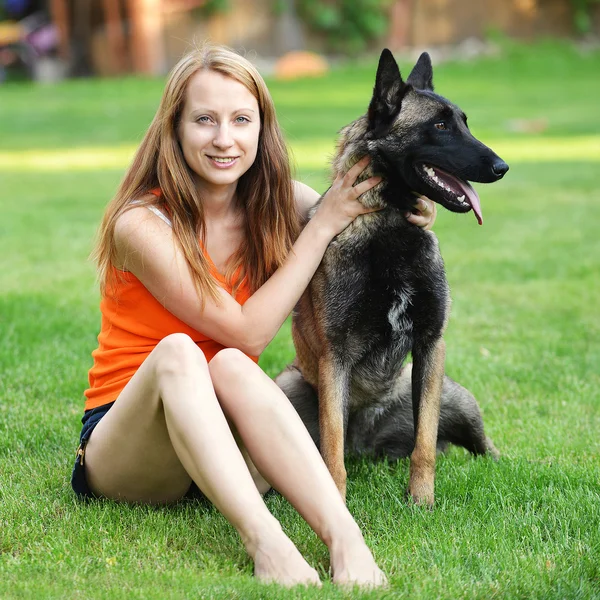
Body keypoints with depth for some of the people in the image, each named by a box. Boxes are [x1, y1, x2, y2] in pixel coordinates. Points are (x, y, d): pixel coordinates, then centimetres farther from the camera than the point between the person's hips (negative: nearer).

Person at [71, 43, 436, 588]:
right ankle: (264, 541, -51)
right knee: (177, 351, -33)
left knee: (230, 367, -30)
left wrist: (413, 211, -9)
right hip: (123, 449, -3)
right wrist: (322, 226, -16)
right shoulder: (142, 225, -14)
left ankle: (343, 536, -48)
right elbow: (247, 332, -17)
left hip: (229, 455, 3)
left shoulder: (274, 204, 1)